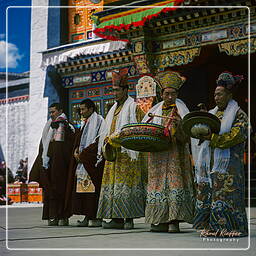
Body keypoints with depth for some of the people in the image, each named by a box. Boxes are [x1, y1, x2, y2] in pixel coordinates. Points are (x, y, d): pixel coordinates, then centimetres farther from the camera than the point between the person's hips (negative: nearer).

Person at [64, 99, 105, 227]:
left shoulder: (98, 120, -4)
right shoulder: (84, 123, 22)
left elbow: (98, 141, -12)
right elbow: (79, 140, 22)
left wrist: (82, 153, -13)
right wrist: (76, 151, 0)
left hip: (92, 161, -8)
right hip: (82, 160, 8)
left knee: (92, 187, -11)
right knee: (82, 188, 3)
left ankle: (96, 217, -10)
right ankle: (87, 217, 4)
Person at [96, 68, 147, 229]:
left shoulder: (132, 106, -3)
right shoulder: (114, 108, 21)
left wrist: (115, 137, -16)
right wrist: (107, 138, 4)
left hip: (127, 151, -8)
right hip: (113, 151, 8)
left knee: (127, 183, -10)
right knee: (113, 182, 4)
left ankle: (129, 218, -8)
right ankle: (117, 218, 5)